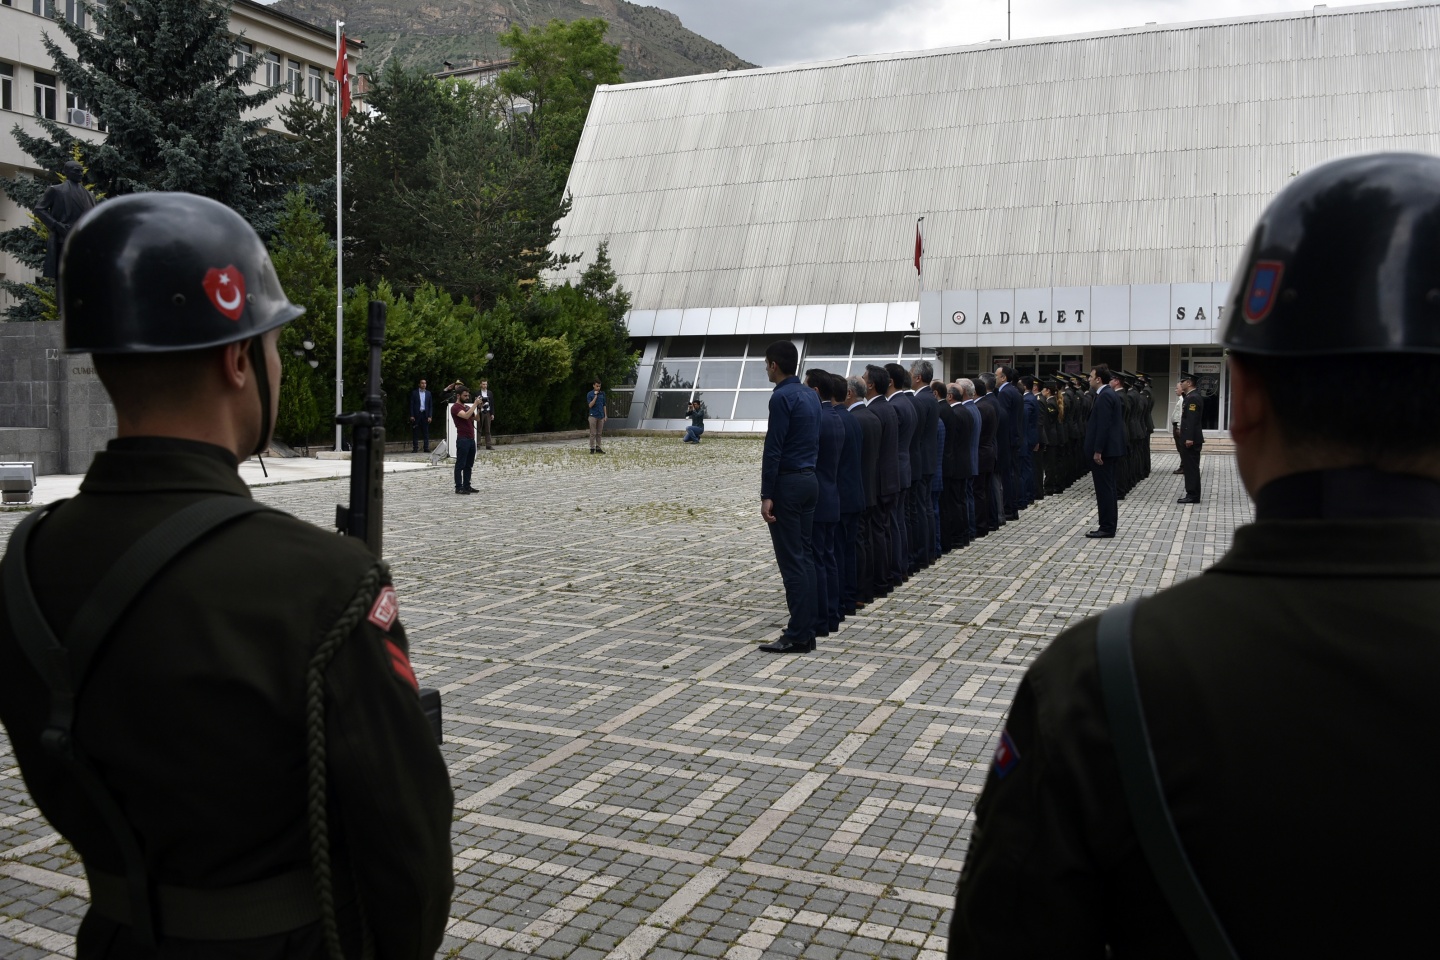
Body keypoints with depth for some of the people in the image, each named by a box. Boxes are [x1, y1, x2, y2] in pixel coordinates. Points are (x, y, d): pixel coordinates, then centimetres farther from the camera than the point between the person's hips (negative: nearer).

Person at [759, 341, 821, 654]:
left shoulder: (782, 397, -14)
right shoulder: (811, 395, 13)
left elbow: (773, 449, -17)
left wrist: (767, 495, -16)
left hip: (788, 482, -9)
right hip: (810, 479, 9)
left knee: (791, 560, -6)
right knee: (804, 556, 11)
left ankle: (797, 636, -3)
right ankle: (807, 631, 14)